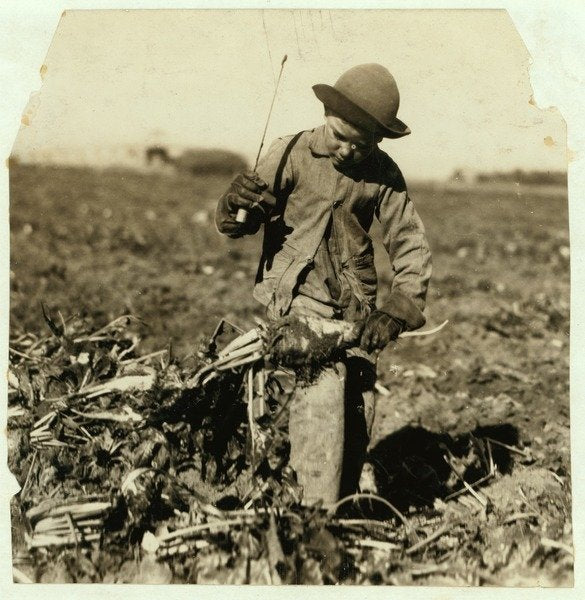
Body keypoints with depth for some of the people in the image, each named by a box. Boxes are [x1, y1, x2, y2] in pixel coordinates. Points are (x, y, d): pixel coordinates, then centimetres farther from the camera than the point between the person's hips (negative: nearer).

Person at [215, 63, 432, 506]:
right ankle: (318, 511, -16)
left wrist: (397, 310, -14)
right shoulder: (292, 153, -5)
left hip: (355, 305, 3)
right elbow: (236, 226, -1)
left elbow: (411, 246, 1)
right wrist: (235, 207, -26)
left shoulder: (384, 175, 1)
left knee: (360, 408, 0)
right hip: (297, 295, -3)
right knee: (322, 389, -22)